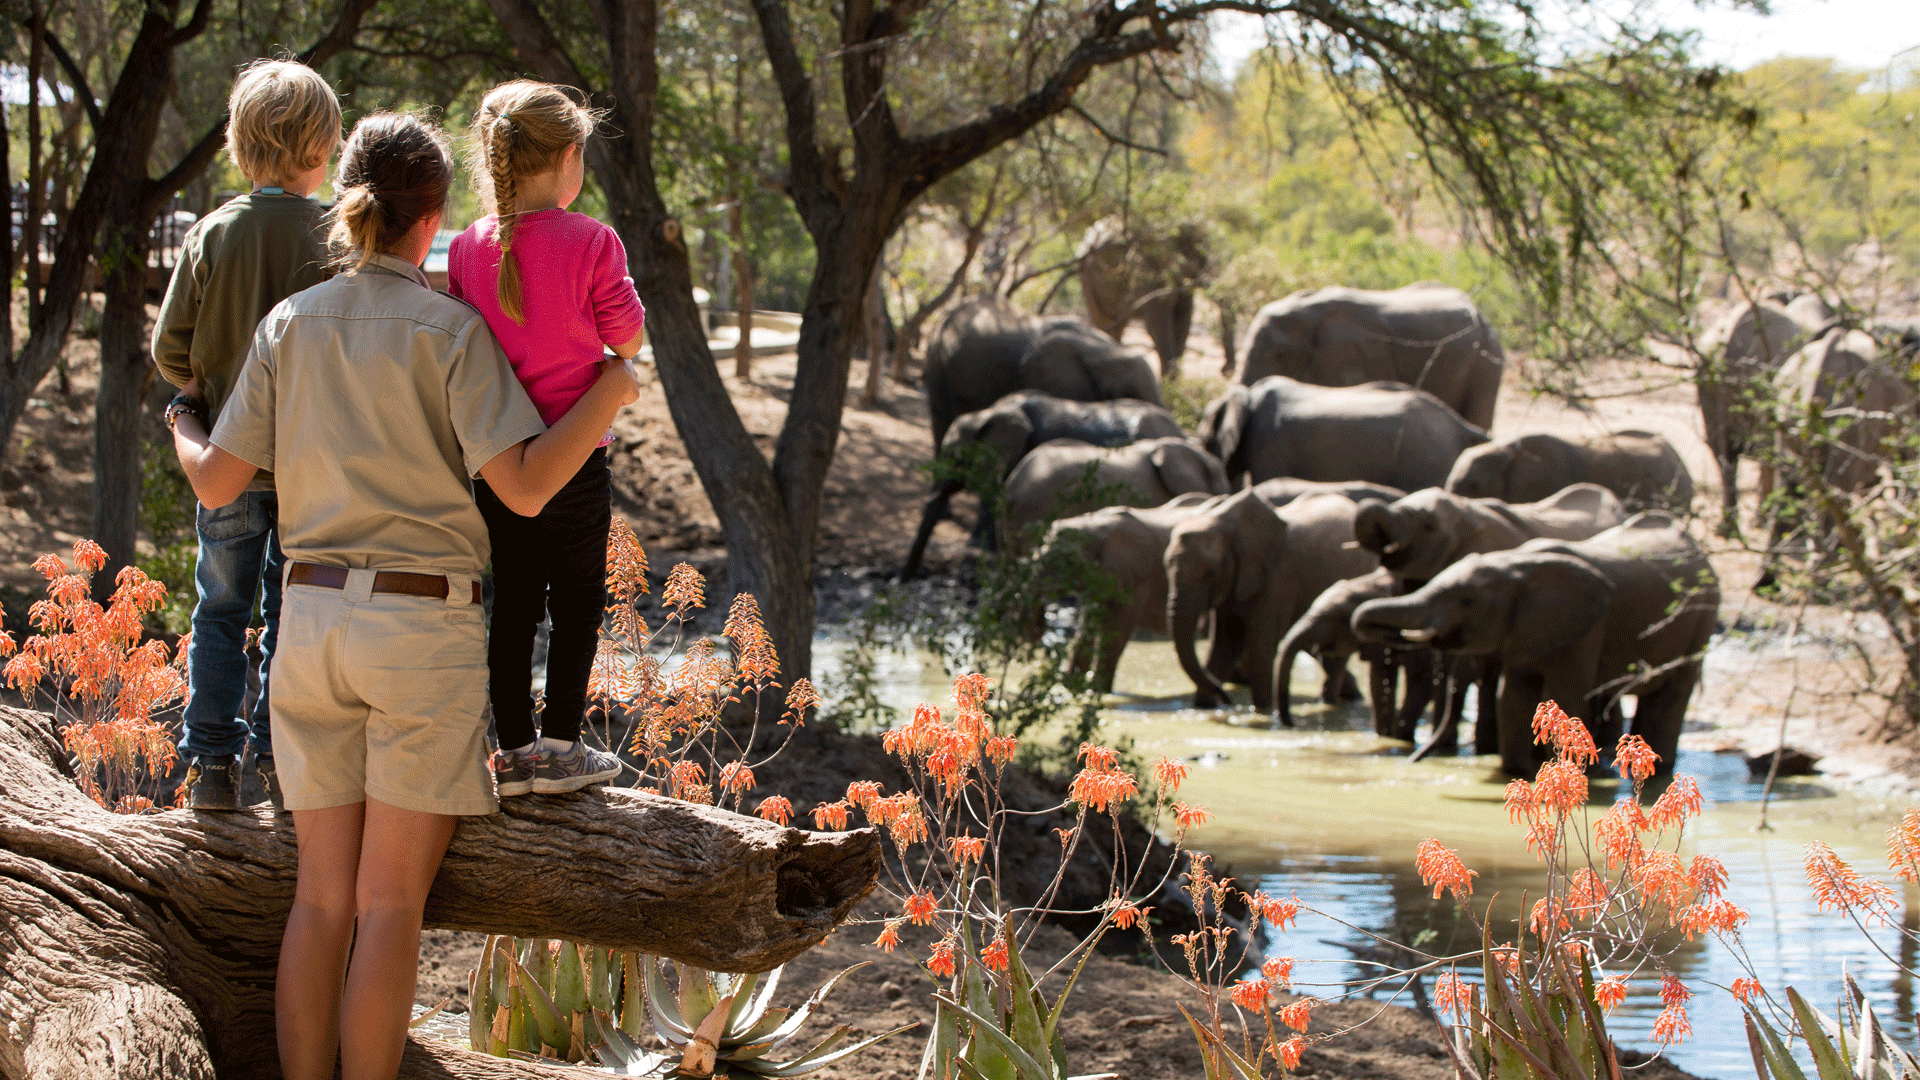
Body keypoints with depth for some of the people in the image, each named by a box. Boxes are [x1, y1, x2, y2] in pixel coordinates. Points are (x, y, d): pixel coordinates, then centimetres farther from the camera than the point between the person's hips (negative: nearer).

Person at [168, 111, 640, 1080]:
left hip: (313, 619, 4)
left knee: (321, 897, 9)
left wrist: (180, 434, 30)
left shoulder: (291, 325, 6)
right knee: (391, 902, -1)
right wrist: (611, 391, -1)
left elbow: (218, 483, 8)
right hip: (424, 631, -4)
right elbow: (524, 486, -14)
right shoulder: (450, 329, -6)